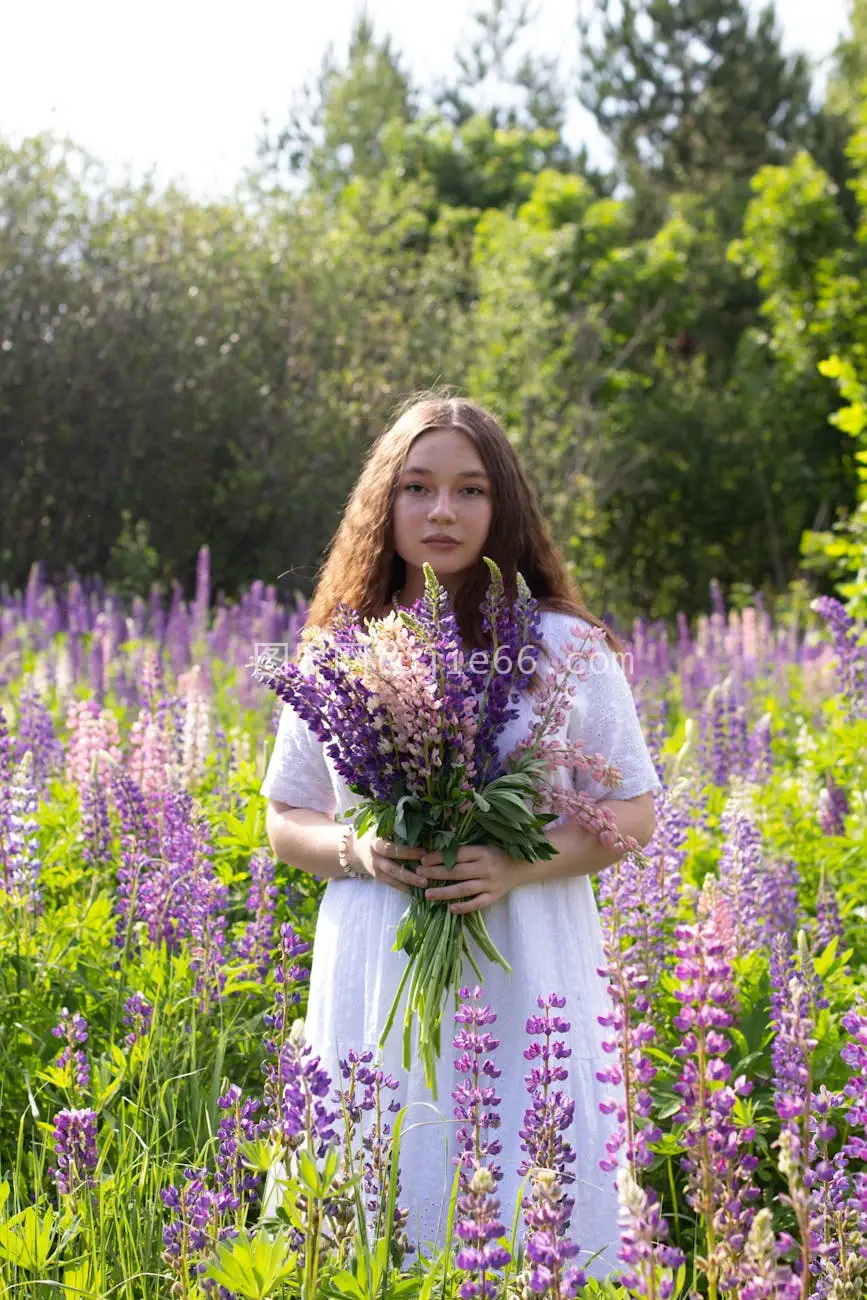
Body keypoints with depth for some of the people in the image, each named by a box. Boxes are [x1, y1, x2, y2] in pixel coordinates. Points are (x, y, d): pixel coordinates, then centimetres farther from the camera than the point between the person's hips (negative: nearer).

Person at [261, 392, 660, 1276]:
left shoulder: (565, 648, 1)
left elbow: (633, 814, 3)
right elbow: (286, 822, 13)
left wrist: (516, 865, -14)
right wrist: (358, 851, -9)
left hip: (523, 978, -1)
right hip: (380, 981, 1)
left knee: (526, 1216, -1)